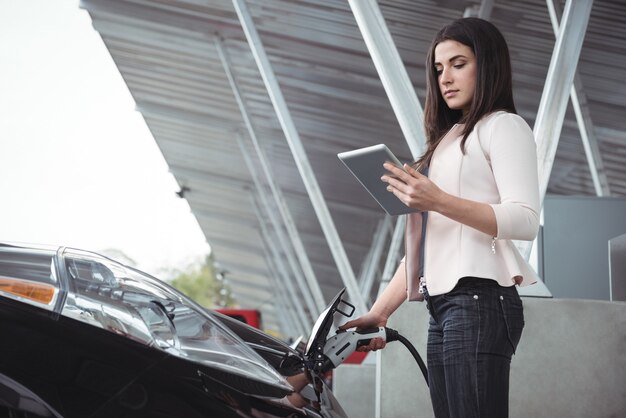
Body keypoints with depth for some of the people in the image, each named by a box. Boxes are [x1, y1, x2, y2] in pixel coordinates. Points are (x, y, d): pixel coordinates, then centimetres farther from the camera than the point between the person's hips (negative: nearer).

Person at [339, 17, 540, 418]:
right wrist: (380, 311, 16)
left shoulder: (504, 126, 4)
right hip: (443, 309, 8)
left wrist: (438, 201, -21)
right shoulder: (447, 141, 27)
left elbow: (525, 220, -12)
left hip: (479, 301, -8)